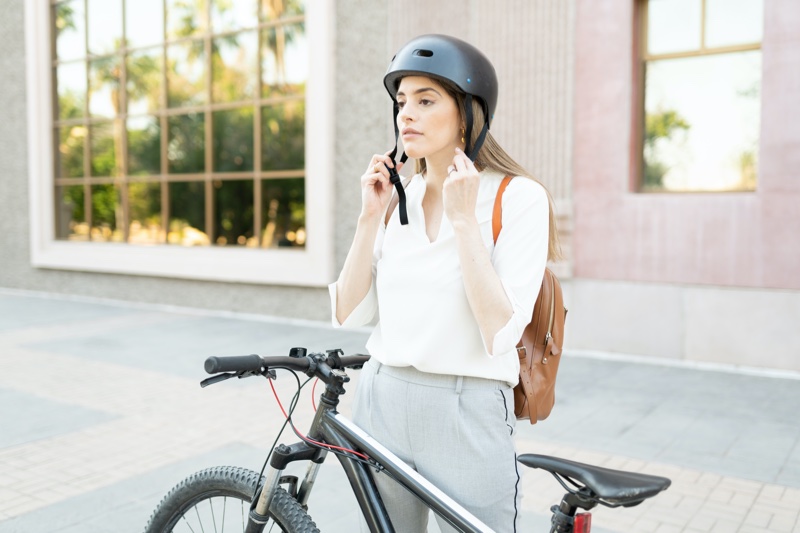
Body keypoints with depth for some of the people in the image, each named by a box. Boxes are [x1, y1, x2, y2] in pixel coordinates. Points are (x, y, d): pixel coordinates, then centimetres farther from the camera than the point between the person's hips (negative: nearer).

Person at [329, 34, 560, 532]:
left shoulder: (519, 198, -10)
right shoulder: (397, 196, 5)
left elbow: (500, 333, -20)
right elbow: (349, 314, 0)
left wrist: (462, 219, -19)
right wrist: (370, 216, -7)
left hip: (467, 413, -5)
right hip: (381, 401, 5)